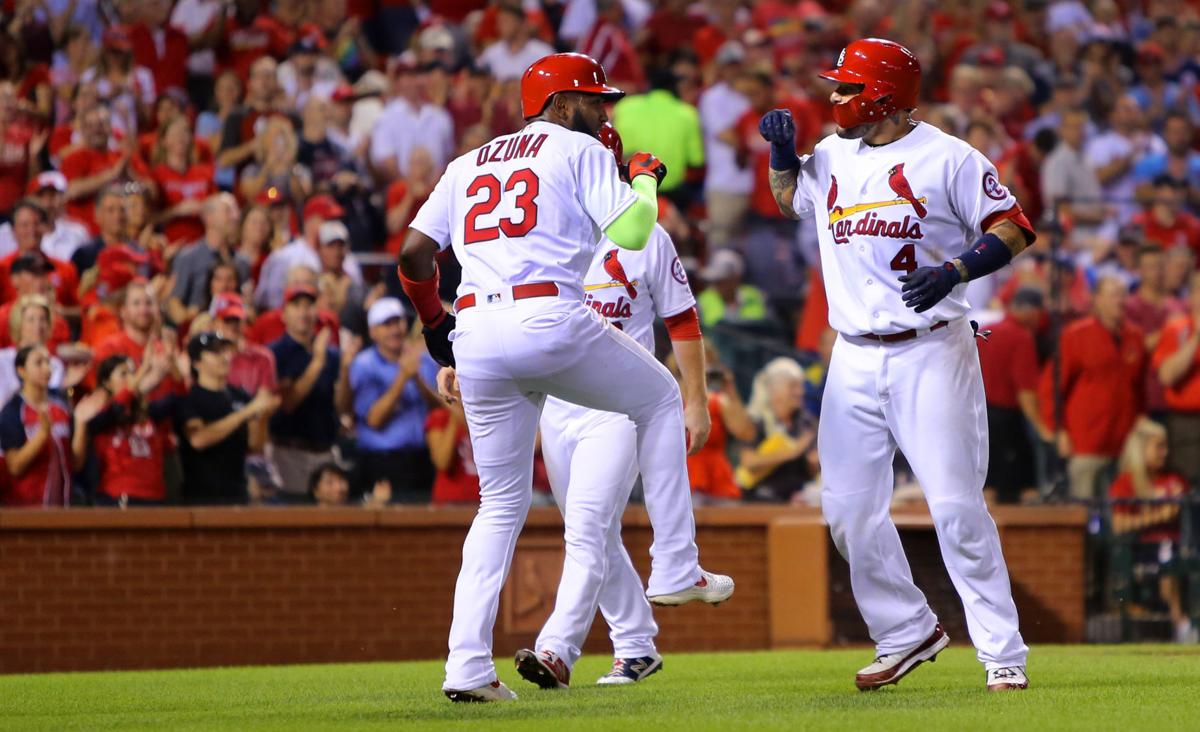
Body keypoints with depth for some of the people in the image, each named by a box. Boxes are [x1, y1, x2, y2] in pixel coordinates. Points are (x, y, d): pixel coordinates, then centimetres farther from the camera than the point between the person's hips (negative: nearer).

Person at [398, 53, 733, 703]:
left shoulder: (468, 164, 24)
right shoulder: (580, 151, 8)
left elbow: (414, 254, 17)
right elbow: (630, 232, -3)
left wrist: (439, 333, 27)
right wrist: (646, 176, 17)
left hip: (475, 333, 5)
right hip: (550, 320, -5)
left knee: (502, 503, 13)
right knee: (659, 400, 21)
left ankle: (467, 666, 2)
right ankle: (675, 569, 16)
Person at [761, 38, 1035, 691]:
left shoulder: (947, 158, -5)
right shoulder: (831, 156, 13)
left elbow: (1013, 229, -7)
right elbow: (790, 201, 32)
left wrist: (955, 270, -22)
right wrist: (782, 152, 13)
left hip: (931, 353, -6)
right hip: (855, 360, 6)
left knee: (956, 504, -11)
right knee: (849, 509, 3)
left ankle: (1003, 654, -6)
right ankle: (907, 634, 19)